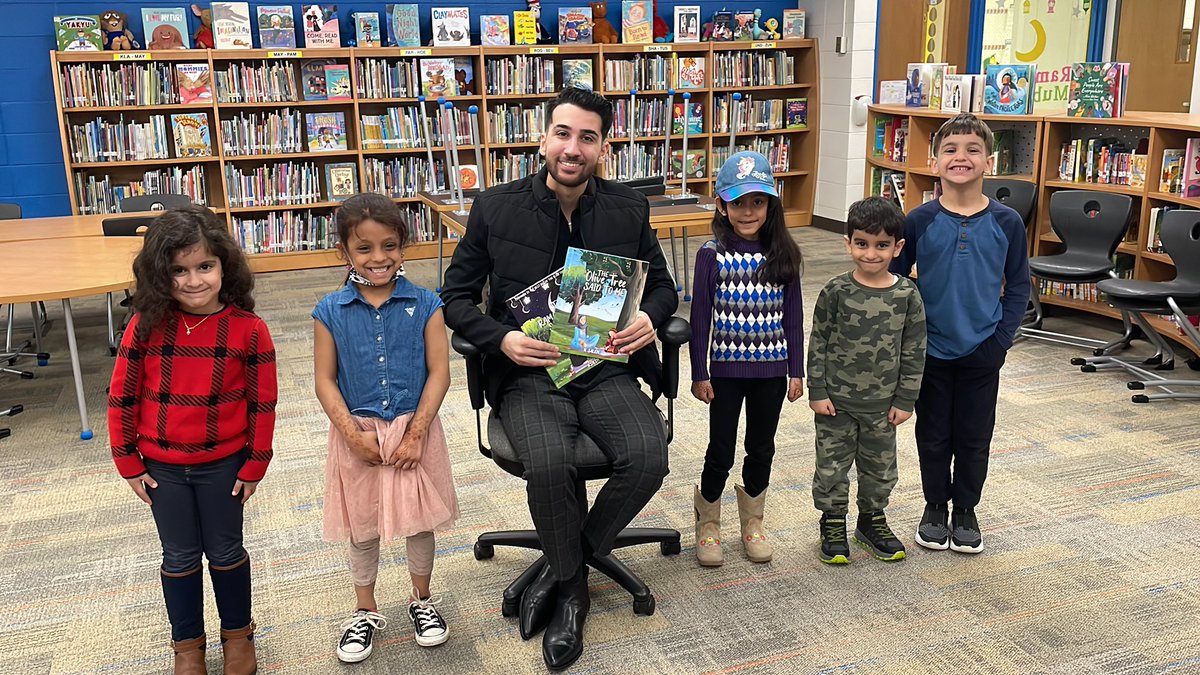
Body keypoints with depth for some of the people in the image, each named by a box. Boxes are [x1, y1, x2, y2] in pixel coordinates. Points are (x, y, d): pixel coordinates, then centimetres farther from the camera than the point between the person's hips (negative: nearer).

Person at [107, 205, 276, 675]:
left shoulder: (248, 329, -15)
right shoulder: (146, 325, -11)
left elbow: (262, 403, -9)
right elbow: (121, 397, -3)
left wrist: (254, 466, -5)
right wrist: (129, 463, -1)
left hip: (223, 465, -1)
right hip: (161, 467, 1)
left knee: (226, 553, 16)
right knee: (180, 557, 17)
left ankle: (237, 633, 37)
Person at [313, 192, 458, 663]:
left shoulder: (425, 304, -8)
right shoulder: (330, 311, -6)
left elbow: (439, 372, -8)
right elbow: (325, 381, -5)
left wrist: (416, 434, -14)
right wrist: (354, 435, -13)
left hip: (415, 431, 0)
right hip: (357, 435, 1)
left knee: (419, 520, 14)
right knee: (362, 528, 15)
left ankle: (422, 601, 37)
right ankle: (365, 611, 35)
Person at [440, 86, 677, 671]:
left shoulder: (629, 209, 6)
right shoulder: (496, 208, 0)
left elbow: (662, 285, 17)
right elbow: (455, 297, 6)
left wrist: (649, 319, -7)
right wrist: (502, 338, -14)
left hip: (607, 368, 2)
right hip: (529, 374, -2)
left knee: (649, 456, -26)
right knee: (548, 464, -32)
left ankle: (562, 572, 0)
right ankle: (572, 586, -1)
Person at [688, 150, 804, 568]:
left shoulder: (783, 255, -1)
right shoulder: (712, 255, -8)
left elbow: (793, 317, 3)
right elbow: (701, 316, -6)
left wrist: (796, 371, 3)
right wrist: (700, 373, -6)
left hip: (771, 369, 2)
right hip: (726, 369, -2)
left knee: (762, 449, 14)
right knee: (721, 452, 7)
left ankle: (752, 522, 34)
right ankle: (707, 522, 29)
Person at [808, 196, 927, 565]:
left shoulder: (907, 295, -7)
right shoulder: (836, 291, -10)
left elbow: (914, 352, -1)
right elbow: (818, 342, -4)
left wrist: (905, 400, -1)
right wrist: (817, 392, -7)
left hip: (882, 403, 2)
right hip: (836, 400, -1)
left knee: (880, 466, 16)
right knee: (832, 464, 9)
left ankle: (872, 520, 37)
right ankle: (833, 524, 27)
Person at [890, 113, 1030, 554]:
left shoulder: (1006, 223, -6)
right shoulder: (920, 221, -8)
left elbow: (1018, 286, 2)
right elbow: (895, 280, 0)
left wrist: (1002, 337, -5)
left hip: (982, 351, 0)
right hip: (930, 350, 0)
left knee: (974, 436, 12)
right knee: (933, 434, 12)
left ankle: (966, 510, 30)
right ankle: (934, 506, 30)